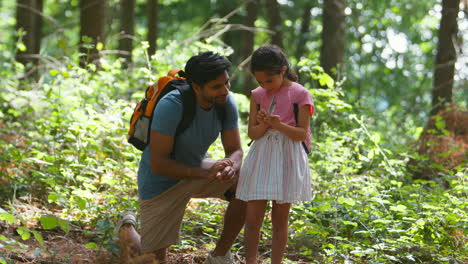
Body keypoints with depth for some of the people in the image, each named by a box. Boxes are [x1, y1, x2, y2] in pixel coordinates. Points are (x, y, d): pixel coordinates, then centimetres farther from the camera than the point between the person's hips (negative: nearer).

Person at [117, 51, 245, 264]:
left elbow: (235, 150, -7)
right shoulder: (171, 106, -33)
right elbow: (157, 164, -31)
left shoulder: (226, 103, -14)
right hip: (162, 181, -5)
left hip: (194, 168, 5)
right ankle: (128, 229, 36)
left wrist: (231, 168, -32)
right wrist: (205, 173, -39)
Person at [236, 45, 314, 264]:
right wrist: (264, 124, -16)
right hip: (261, 158, 3)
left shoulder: (300, 94, -4)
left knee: (280, 219, 5)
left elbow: (302, 133, -8)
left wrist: (279, 124, -24)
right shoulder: (258, 95, 7)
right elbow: (252, 133, 6)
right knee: (252, 218, -2)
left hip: (287, 159, -3)